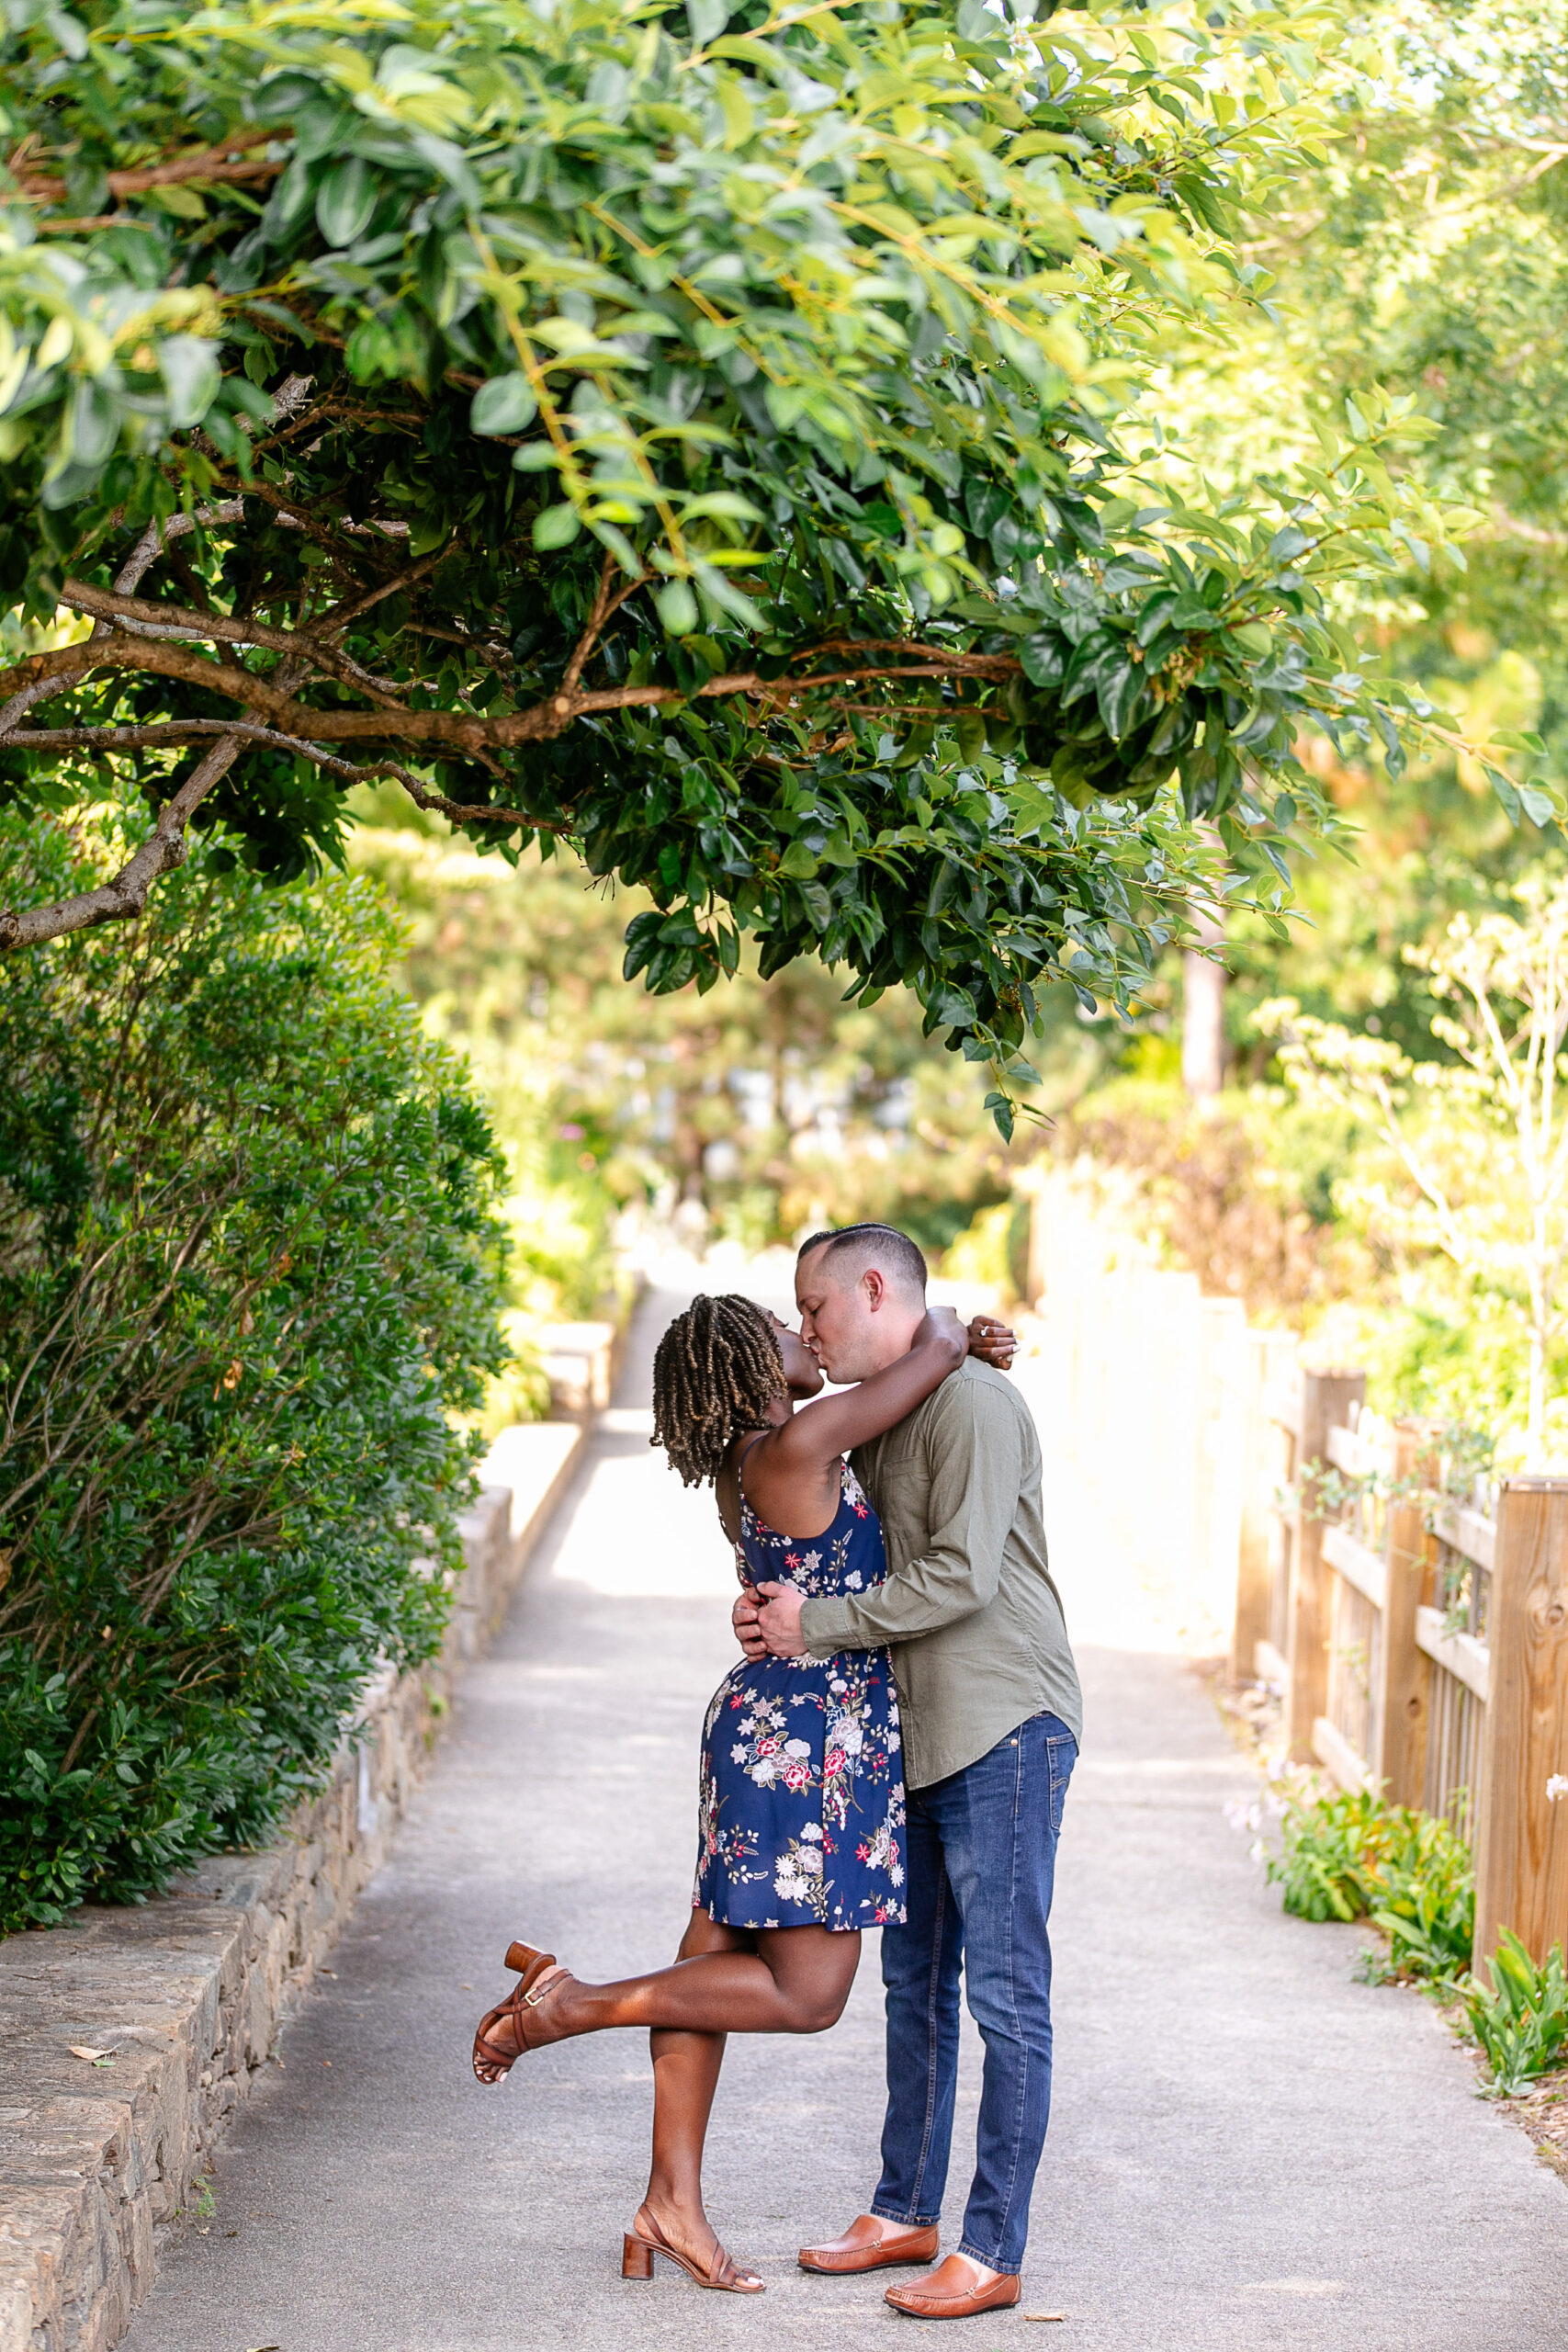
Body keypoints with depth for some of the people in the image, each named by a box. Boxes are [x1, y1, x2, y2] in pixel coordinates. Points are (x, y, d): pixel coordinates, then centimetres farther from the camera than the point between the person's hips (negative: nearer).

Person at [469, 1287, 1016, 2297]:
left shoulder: (751, 1464, 8)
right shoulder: (796, 1446, -19)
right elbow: (932, 1347, -15)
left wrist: (969, 1348, 9)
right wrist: (943, 1325, 9)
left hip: (760, 1721, 10)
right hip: (814, 1743, -10)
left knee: (719, 1960, 12)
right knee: (806, 1994, -3)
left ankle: (674, 2203, 18)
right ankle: (572, 2005, -3)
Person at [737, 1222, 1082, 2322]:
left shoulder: (974, 1404, -14)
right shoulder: (877, 1419, 15)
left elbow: (961, 1577, -20)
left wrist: (817, 1625, -15)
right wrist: (779, 1606, 2)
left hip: (1004, 1733, -9)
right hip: (918, 1735, 10)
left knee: (1006, 1993, -5)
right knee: (914, 1984, 16)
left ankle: (995, 2250, -3)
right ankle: (906, 2211, 27)